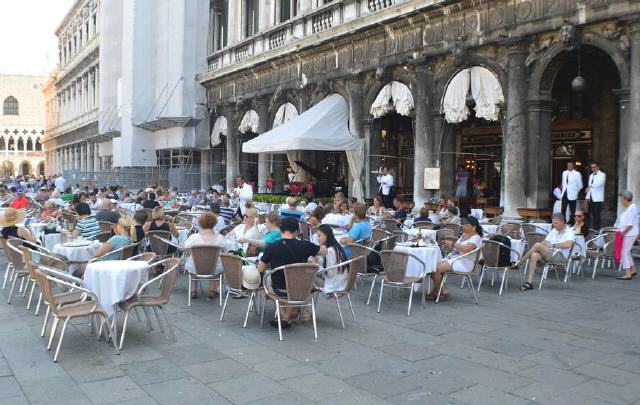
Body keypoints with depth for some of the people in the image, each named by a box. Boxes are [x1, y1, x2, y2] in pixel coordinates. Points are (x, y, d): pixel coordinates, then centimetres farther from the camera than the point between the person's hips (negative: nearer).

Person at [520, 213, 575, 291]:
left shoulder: (569, 232, -1)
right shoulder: (553, 231, 22)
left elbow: (568, 244, -20)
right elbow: (545, 242, 19)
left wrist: (553, 245, -19)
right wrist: (543, 243, -4)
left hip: (561, 256, -6)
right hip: (549, 254, 6)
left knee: (538, 245, -25)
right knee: (534, 255, -26)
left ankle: (521, 260, -7)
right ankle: (529, 282, -30)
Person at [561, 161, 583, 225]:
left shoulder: (577, 174, -5)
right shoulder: (564, 173, 10)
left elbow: (580, 185, 1)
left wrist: (575, 192, 5)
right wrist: (564, 190, 12)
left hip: (572, 195, -4)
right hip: (564, 194, 4)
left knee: (572, 211, 2)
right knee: (563, 210, 2)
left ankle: (571, 223, 10)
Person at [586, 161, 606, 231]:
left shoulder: (602, 175, -3)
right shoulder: (591, 175, 19)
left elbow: (599, 183, -24)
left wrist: (591, 186, -36)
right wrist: (588, 196, 12)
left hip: (597, 198, -6)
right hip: (591, 198, 6)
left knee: (597, 215, -9)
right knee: (593, 214, 6)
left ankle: (597, 229, -6)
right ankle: (594, 229, 11)